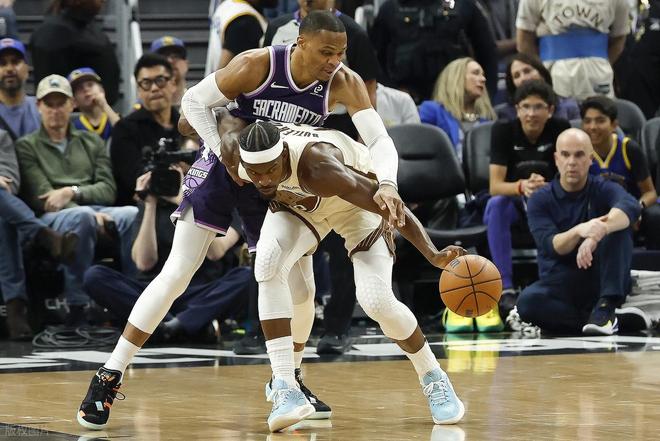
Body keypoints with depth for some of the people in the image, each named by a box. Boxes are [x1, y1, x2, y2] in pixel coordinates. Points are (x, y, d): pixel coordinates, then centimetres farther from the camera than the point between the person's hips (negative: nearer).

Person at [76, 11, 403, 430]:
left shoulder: (344, 83, -20)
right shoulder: (257, 65, -28)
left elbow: (380, 139, -26)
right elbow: (195, 100, -16)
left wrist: (386, 184, -44)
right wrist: (225, 156, -22)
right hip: (223, 167, -3)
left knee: (301, 286, -2)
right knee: (176, 274, -10)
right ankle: (109, 377, -7)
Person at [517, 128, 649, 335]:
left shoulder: (603, 190, 0)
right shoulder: (540, 200, 2)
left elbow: (631, 206, -25)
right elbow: (550, 246, -15)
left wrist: (596, 234, -44)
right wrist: (579, 231, -38)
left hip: (602, 283, 0)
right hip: (560, 284, 0)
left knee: (617, 227, -22)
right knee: (528, 302, -33)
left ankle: (606, 308, -29)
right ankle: (621, 320, -26)